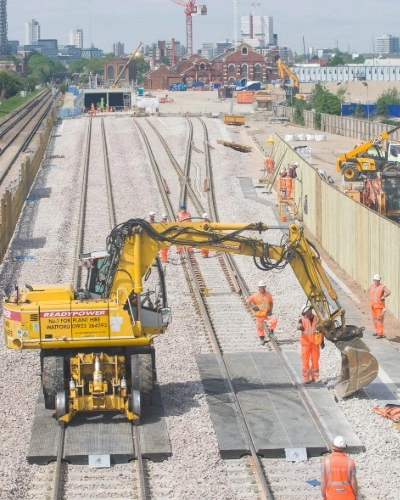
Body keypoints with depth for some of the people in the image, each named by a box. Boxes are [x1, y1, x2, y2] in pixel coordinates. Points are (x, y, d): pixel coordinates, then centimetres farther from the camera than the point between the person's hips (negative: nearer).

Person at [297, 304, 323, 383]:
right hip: (306, 342, -3)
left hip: (315, 342, 3)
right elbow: (298, 326, -26)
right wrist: (300, 327, -51)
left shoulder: (317, 318, 3)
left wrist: (322, 341, 10)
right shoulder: (302, 319, -7)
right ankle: (306, 378, 3)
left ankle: (315, 376, 17)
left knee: (315, 360, 8)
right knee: (305, 360, -3)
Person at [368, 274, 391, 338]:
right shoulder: (372, 286, 8)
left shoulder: (382, 287, -15)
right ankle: (377, 332, 28)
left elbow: (388, 292, -30)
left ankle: (381, 334, -11)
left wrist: (383, 297, -19)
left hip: (379, 306, -8)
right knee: (375, 319, 15)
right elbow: (369, 291, 31)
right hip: (373, 306, 8)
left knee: (379, 319, -11)